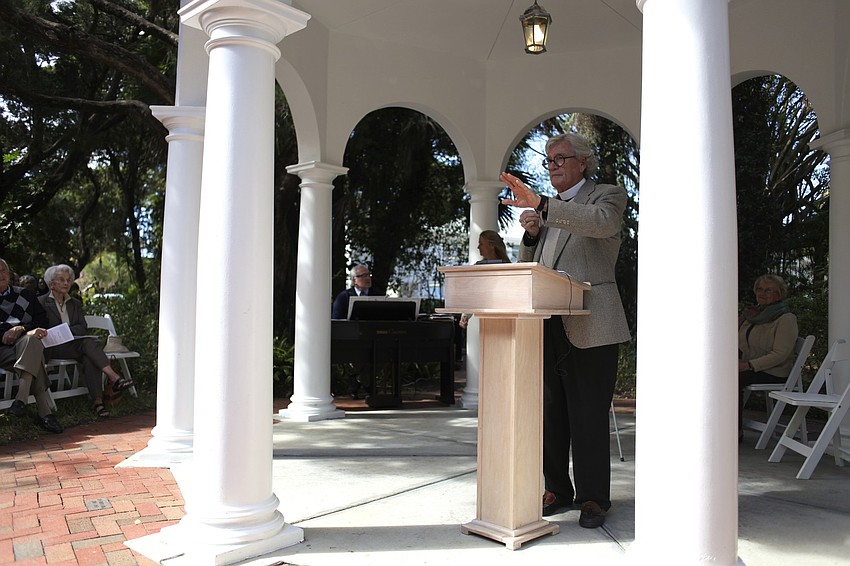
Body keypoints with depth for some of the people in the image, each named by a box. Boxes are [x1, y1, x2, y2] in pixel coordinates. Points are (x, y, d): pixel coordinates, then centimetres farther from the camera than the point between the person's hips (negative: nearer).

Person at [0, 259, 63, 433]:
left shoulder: (23, 295, 21)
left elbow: (42, 321, 13)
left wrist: (21, 329, -7)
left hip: (25, 342, 2)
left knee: (31, 340, -37)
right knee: (34, 356, -35)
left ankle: (21, 399, -48)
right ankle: (44, 413, -43)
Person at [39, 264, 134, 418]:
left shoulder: (75, 304, 22)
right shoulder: (41, 302, 8)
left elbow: (83, 327, 9)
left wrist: (67, 330, -11)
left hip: (74, 345, 4)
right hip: (52, 348, -4)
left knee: (90, 358, -32)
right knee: (90, 343, -32)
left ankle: (97, 400, -42)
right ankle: (114, 378, -41)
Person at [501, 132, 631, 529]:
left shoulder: (608, 195, 4)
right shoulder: (547, 209, 22)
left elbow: (601, 221, -21)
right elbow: (526, 265, 20)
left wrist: (540, 205, -28)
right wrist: (531, 232, -1)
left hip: (589, 327, -6)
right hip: (546, 326, 6)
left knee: (588, 416, -1)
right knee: (549, 414, 10)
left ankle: (593, 497, 12)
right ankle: (557, 490, 22)